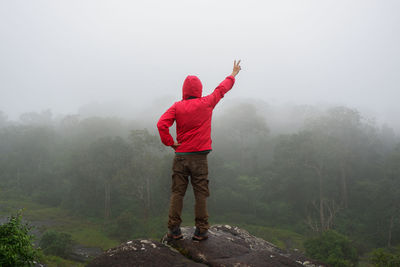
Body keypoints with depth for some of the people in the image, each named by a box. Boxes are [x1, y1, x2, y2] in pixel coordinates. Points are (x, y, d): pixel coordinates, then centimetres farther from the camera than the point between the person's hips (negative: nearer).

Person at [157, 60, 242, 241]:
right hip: (199, 157, -1)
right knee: (201, 194, 4)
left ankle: (174, 229, 8)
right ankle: (201, 231, 7)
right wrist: (233, 75, 30)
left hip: (180, 157, 1)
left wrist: (170, 142, -2)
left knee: (177, 193, 7)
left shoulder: (177, 107, -1)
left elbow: (162, 124, -13)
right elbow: (222, 89, 15)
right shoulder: (206, 103, -1)